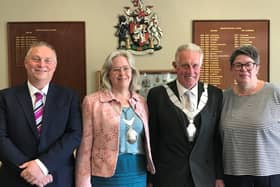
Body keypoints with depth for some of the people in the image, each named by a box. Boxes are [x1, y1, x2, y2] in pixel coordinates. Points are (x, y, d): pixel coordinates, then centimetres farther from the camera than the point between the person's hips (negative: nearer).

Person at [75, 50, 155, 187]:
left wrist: (152, 175, 11)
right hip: (107, 175, -4)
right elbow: (85, 145, -6)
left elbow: (146, 140, 13)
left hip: (139, 174, 4)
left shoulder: (141, 102, 7)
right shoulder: (92, 101, -5)